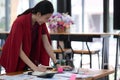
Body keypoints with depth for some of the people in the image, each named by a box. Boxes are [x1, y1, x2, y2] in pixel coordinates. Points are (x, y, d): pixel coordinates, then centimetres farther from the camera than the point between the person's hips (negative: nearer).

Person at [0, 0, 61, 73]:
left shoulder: (41, 23, -9)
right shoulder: (20, 22, -28)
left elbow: (47, 45, -5)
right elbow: (19, 50, -29)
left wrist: (56, 63, -11)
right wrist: (35, 68, -34)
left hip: (29, 58, 6)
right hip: (15, 59, -5)